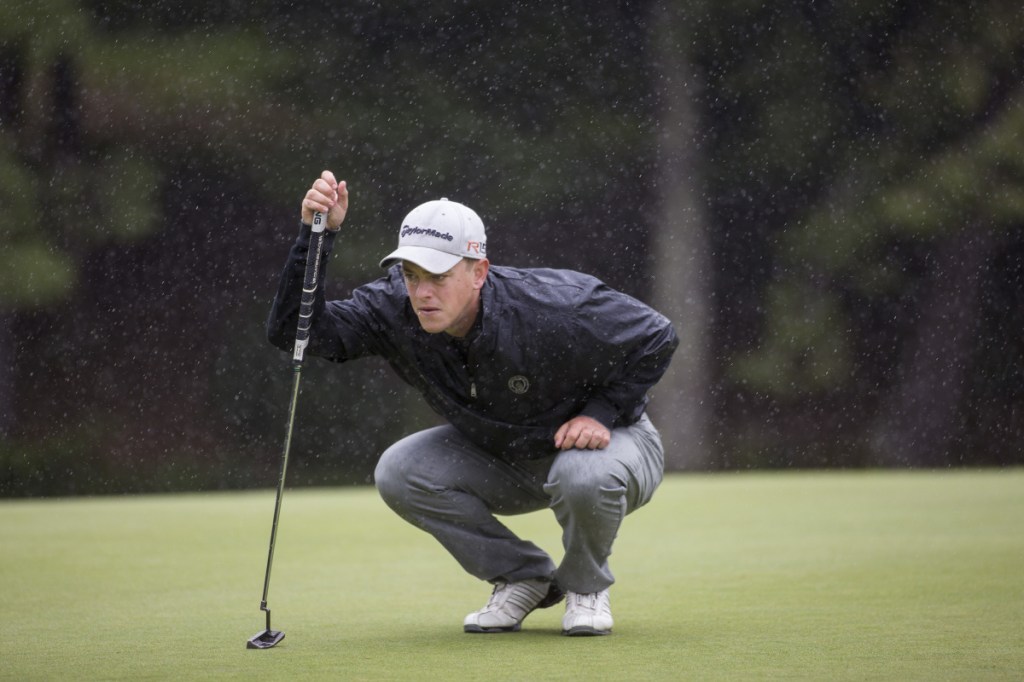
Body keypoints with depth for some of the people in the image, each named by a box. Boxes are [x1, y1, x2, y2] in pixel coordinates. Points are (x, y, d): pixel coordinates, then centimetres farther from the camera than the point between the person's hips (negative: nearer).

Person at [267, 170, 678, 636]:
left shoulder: (556, 311, -33)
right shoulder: (395, 310, -21)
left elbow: (655, 338, -18)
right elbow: (294, 331, -29)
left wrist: (602, 413, -24)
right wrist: (316, 237, -39)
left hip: (610, 439, -4)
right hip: (502, 461, 5)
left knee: (584, 476, -40)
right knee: (398, 472, -18)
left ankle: (585, 586, -4)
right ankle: (523, 578, 1)